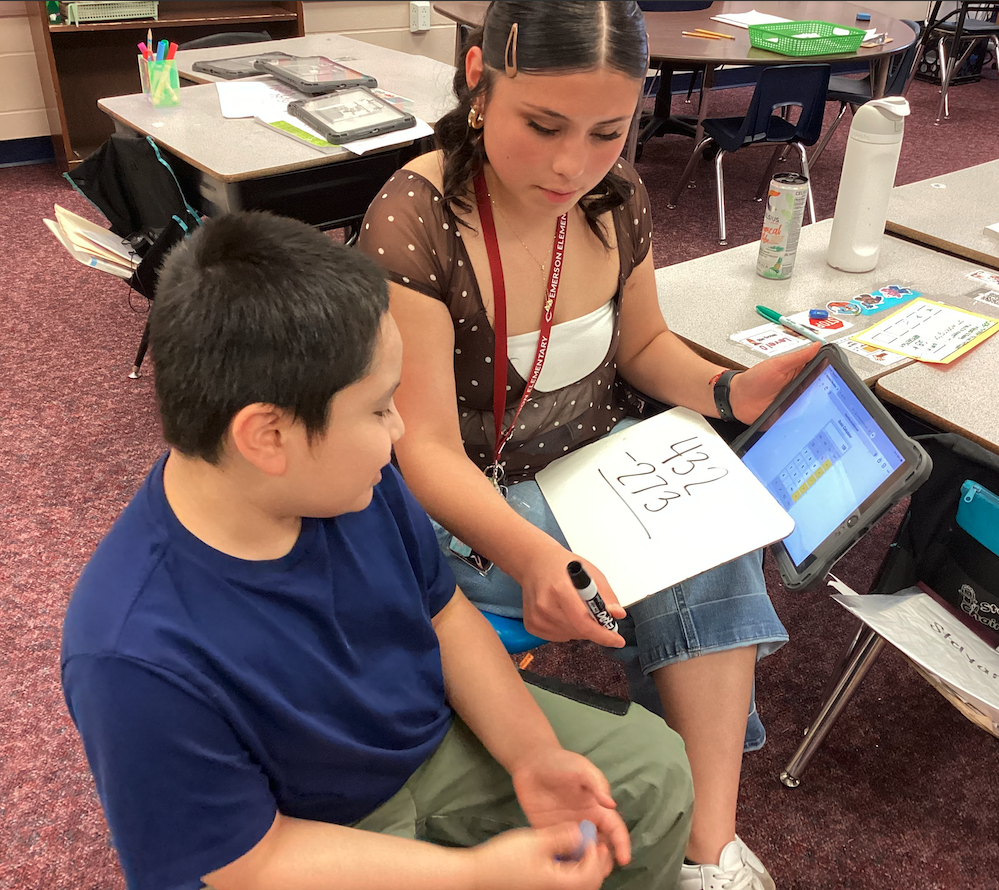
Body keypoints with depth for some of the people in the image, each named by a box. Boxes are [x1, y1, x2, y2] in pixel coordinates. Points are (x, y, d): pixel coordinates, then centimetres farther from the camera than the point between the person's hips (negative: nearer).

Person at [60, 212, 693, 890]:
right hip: (311, 831, -4)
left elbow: (442, 611, -2)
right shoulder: (138, 657, -35)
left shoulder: (350, 477, -17)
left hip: (438, 737, 5)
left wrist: (531, 754, -13)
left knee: (655, 769, 6)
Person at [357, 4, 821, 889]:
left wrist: (729, 391, -9)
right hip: (478, 501, -5)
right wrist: (529, 555, -42)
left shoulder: (617, 195, -5)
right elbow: (428, 449, -25)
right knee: (681, 572, -21)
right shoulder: (412, 223, -23)